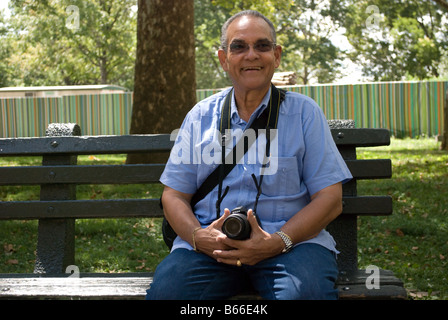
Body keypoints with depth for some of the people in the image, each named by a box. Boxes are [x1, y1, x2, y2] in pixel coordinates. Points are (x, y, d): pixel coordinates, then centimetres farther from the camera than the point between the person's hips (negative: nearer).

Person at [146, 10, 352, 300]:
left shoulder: (304, 113, 8)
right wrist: (198, 236, -10)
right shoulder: (201, 116, 15)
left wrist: (277, 242, -15)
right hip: (211, 243, 2)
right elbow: (174, 195, 13)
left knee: (307, 291, -35)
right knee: (165, 290, -28)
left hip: (291, 240, -2)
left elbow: (330, 199, 1)